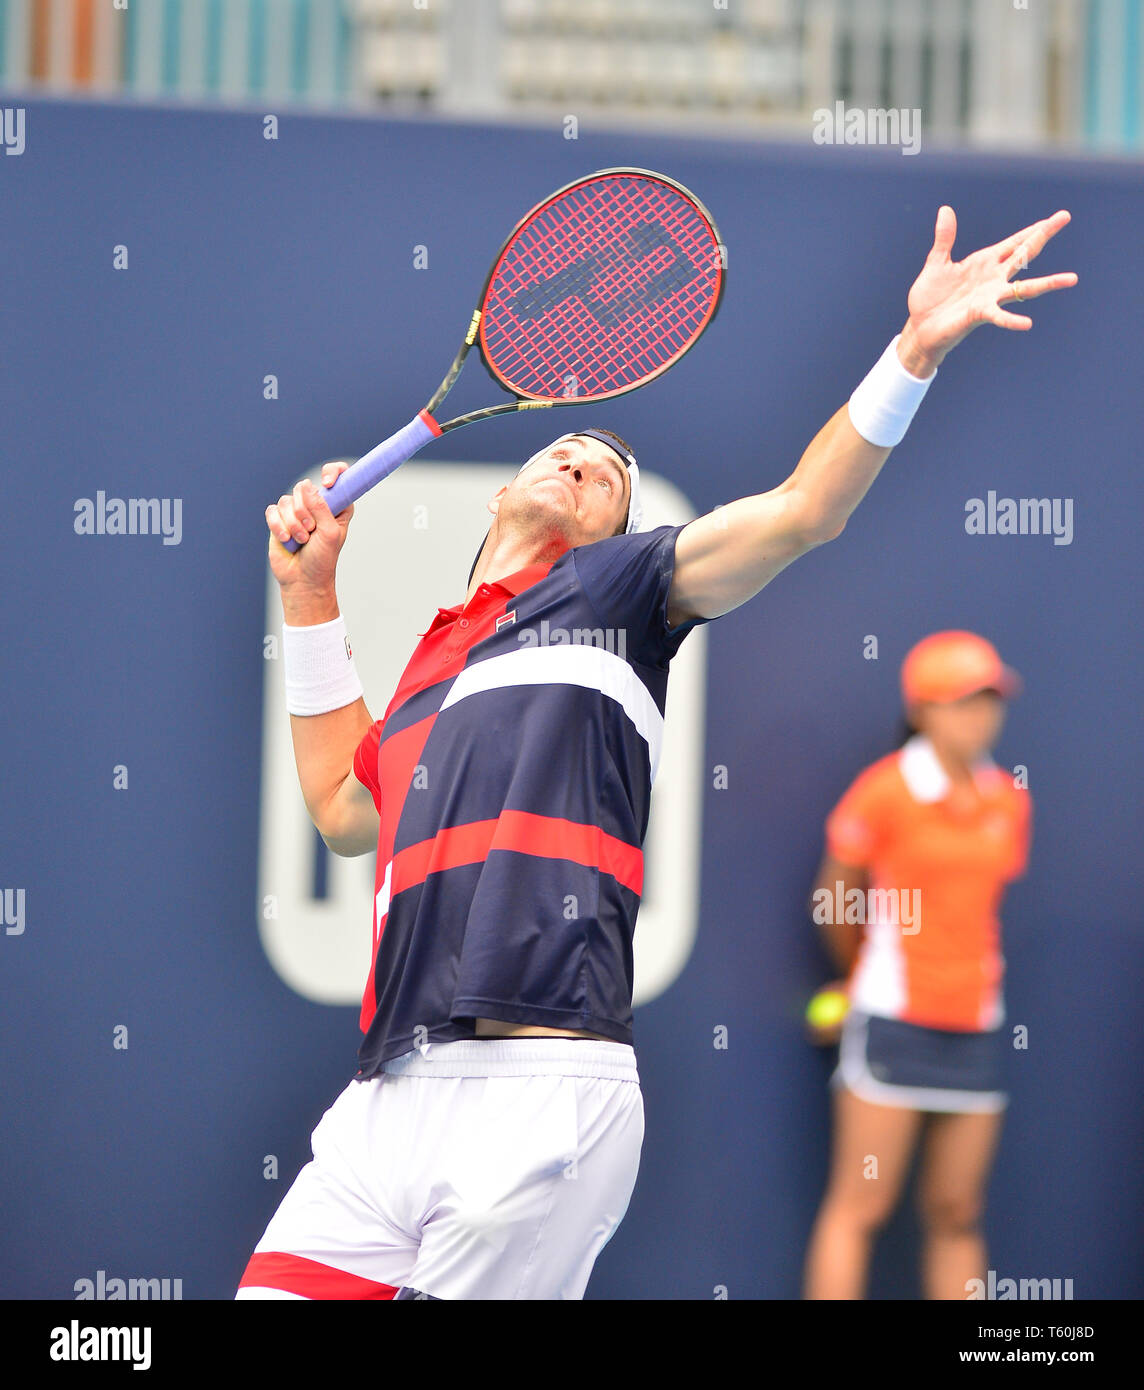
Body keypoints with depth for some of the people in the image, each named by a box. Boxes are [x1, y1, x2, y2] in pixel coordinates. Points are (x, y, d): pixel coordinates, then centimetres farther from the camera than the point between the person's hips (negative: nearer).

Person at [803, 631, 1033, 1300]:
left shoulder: (1010, 802, 7)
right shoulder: (883, 793, -7)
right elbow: (835, 903, 5)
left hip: (976, 1029, 5)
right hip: (894, 1021, -5)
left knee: (957, 1215, 6)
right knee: (860, 1207, -5)